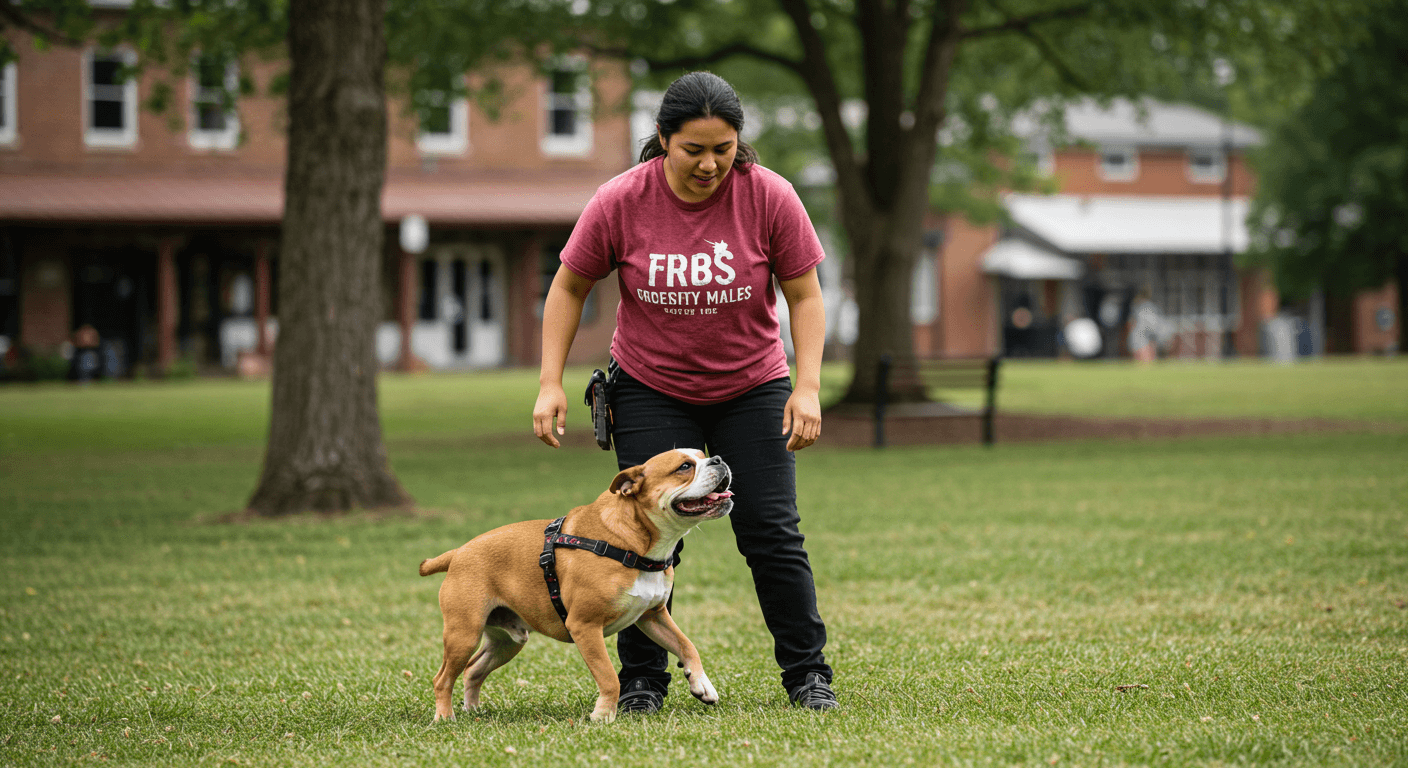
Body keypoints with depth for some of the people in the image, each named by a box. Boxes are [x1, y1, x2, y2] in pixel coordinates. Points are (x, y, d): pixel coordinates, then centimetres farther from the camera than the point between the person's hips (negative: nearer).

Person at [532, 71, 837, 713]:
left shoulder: (770, 197, -14)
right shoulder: (619, 202, -14)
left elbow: (804, 296, -6)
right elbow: (569, 287, -2)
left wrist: (808, 386, -14)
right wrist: (550, 384, -8)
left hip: (752, 389, 0)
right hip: (651, 390, 0)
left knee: (772, 534, -4)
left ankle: (807, 673, 6)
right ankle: (641, 680, 5)